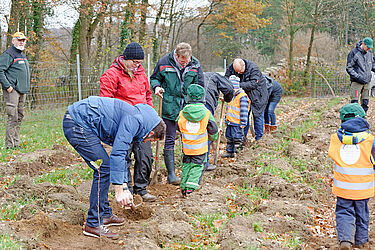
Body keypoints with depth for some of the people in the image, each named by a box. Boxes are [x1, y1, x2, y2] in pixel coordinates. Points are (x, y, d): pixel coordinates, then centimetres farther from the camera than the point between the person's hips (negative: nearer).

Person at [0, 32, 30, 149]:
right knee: (13, 117, -10)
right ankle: (9, 145, -6)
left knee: (19, 117, 10)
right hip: (12, 91, -9)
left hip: (22, 91, 9)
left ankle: (16, 143, 17)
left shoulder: (22, 55, 21)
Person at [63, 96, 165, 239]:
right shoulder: (134, 120, -13)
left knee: (104, 167, 15)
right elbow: (117, 154, -20)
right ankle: (93, 224, -4)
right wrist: (119, 190, -19)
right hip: (77, 124, -11)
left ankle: (104, 214, 24)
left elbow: (121, 154, 26)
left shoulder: (134, 120, 18)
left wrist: (125, 188, 23)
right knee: (104, 168, -9)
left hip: (76, 122, 11)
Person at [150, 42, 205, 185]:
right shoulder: (164, 63, -4)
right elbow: (154, 78, 11)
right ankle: (171, 174, 6)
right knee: (170, 139, 0)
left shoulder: (195, 65, 0)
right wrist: (156, 87, -12)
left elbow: (200, 86, 8)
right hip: (170, 107, -2)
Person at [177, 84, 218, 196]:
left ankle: (184, 187, 17)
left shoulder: (182, 113, -5)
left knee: (186, 165, 17)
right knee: (197, 166, 6)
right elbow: (213, 132, -1)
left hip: (186, 147, 2)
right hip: (201, 148, -2)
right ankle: (191, 186, -10)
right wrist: (212, 138, 21)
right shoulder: (207, 114, -8)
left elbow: (179, 128, 9)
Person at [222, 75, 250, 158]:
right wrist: (226, 119, 25)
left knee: (237, 138, -4)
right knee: (229, 137, 13)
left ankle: (238, 150, 5)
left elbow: (244, 111, -16)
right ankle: (229, 152, 21)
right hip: (230, 122, 9)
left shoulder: (242, 96, -14)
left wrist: (243, 123, -18)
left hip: (237, 123, -9)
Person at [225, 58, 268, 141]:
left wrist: (240, 85, -39)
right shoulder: (231, 68, -12)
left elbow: (253, 84, -32)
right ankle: (243, 137, 14)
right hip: (244, 94, 4)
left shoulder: (253, 68, -27)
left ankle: (258, 138, 13)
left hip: (257, 93, -4)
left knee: (257, 115, 1)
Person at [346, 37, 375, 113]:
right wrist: (357, 76, -20)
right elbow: (349, 68, -10)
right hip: (356, 82, -6)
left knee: (365, 102, 9)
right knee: (354, 102, -6)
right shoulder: (354, 53, -9)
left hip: (367, 81, 6)